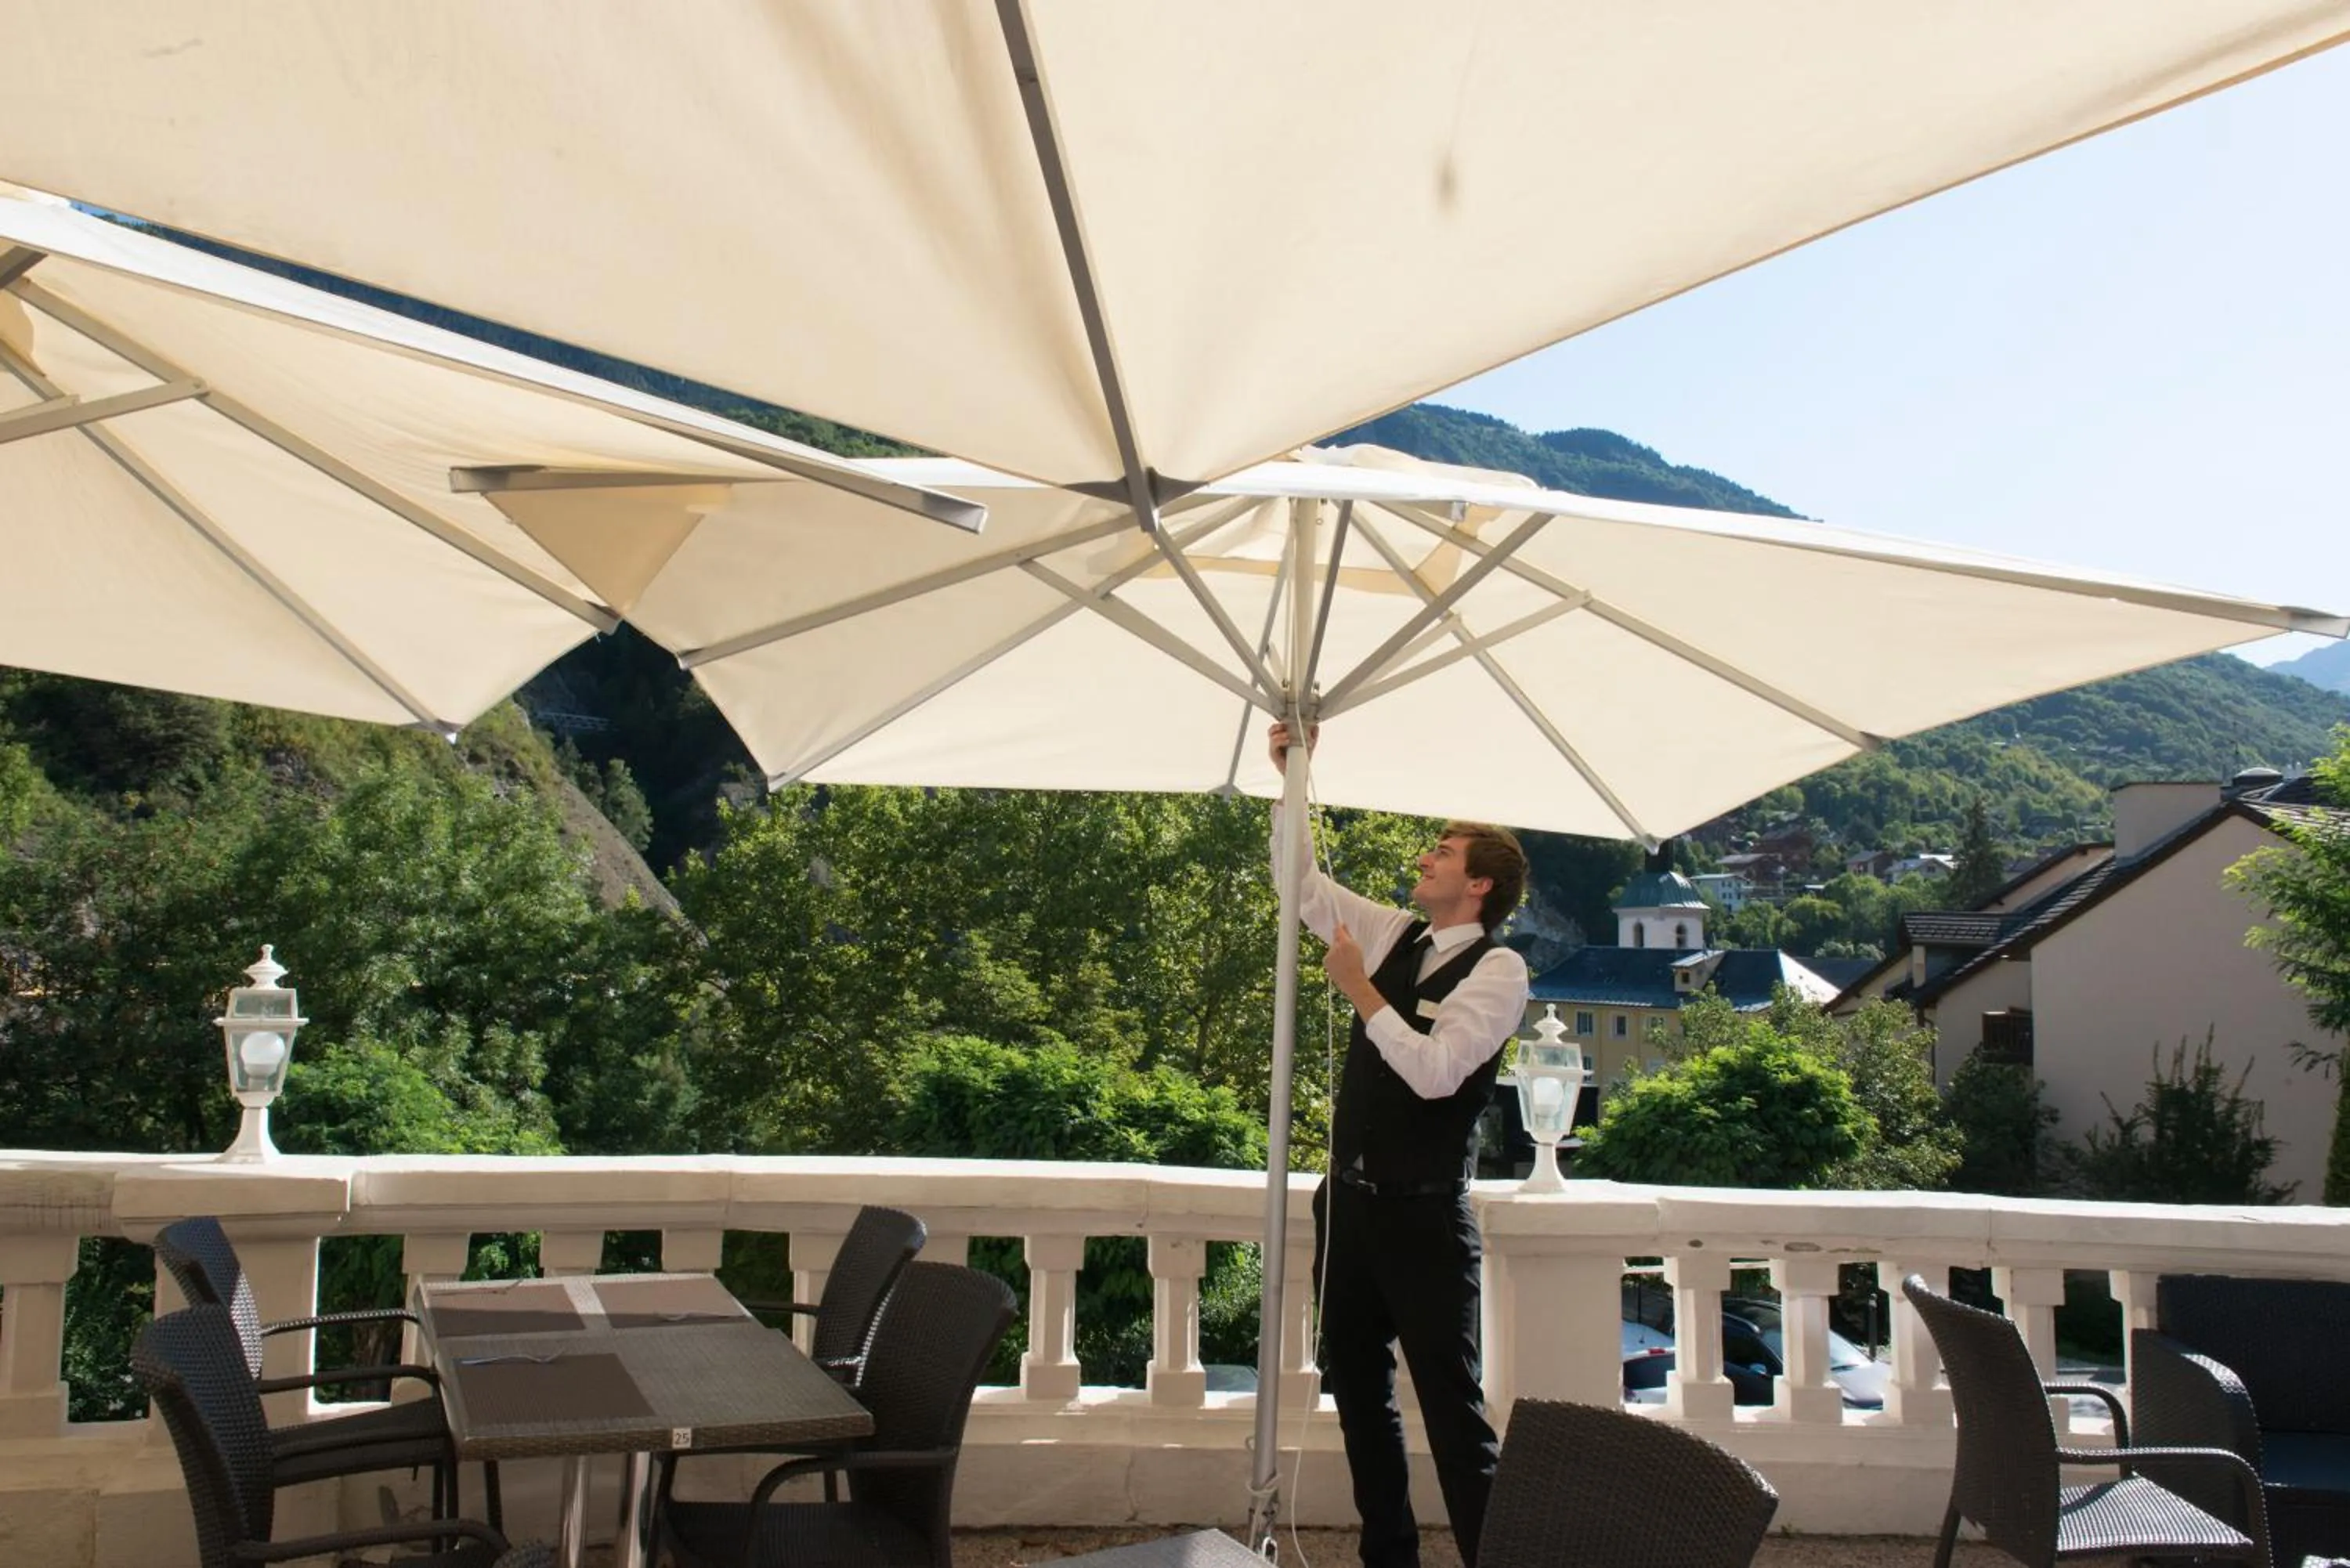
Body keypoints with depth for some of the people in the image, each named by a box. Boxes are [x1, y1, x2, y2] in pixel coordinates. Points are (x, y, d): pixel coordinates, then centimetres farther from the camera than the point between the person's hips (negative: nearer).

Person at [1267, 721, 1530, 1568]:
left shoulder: (1497, 970, -11)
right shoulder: (1394, 934, 9)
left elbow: (1434, 1071, -22)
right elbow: (1301, 886, 13)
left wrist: (1360, 988, -20)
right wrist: (1293, 781, 4)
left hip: (1422, 1216, -7)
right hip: (1350, 1201, 7)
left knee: (1451, 1401, -4)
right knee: (1357, 1386, 14)